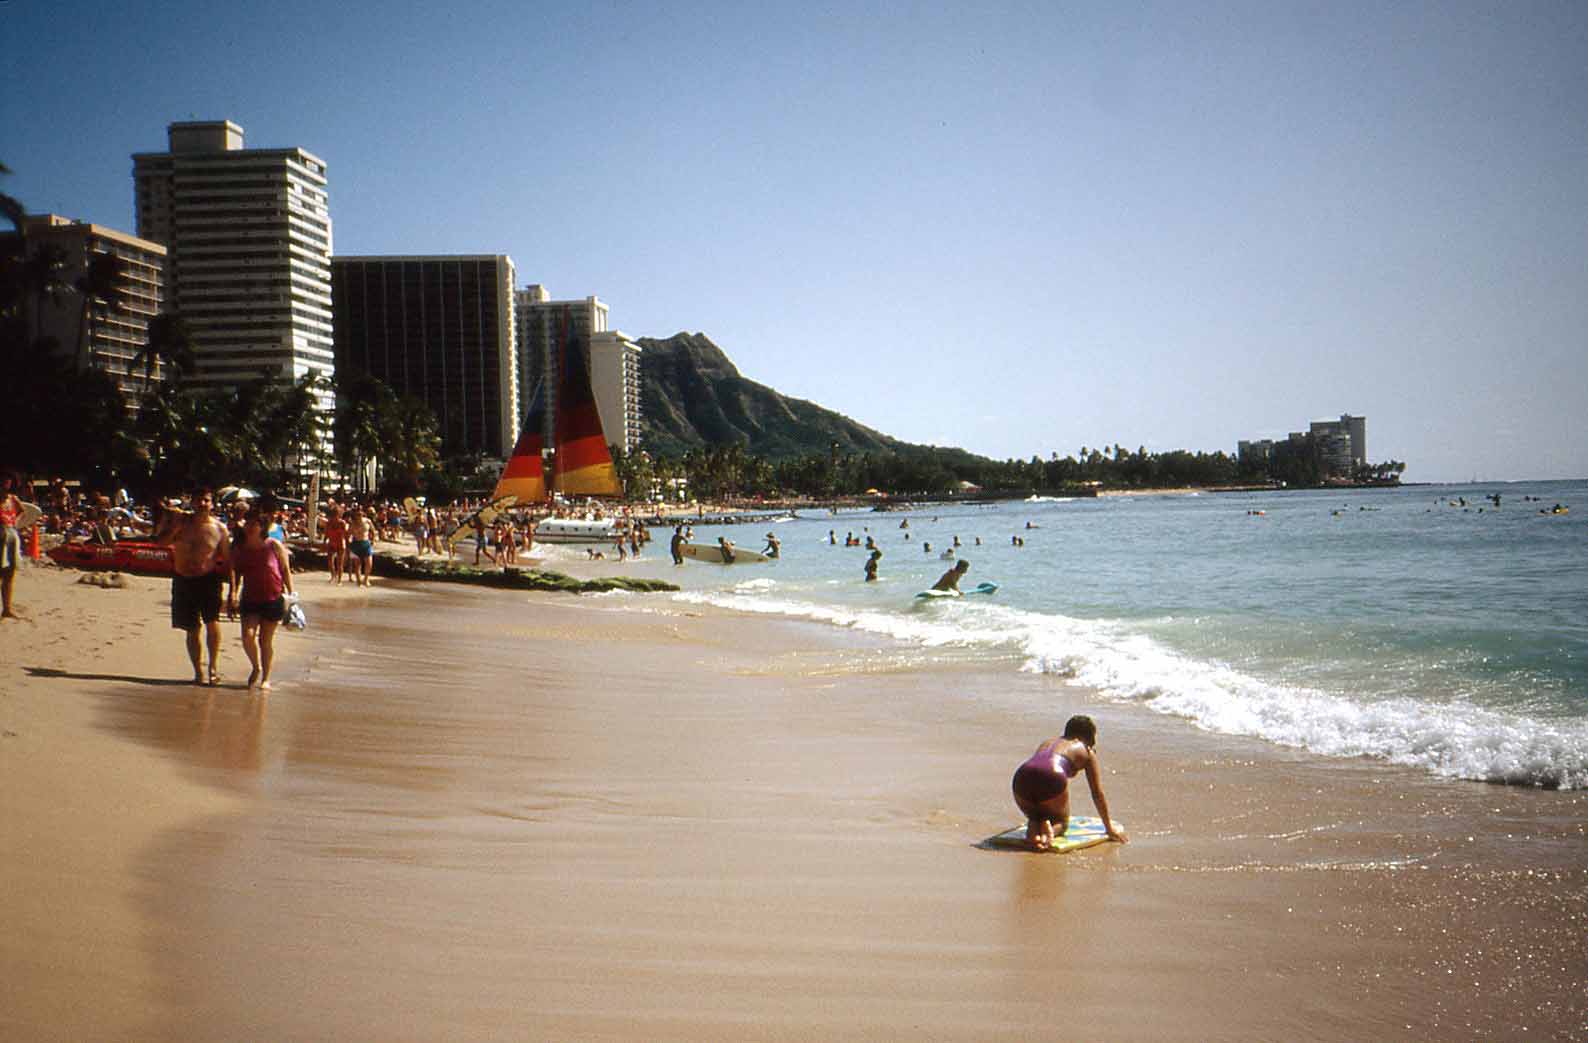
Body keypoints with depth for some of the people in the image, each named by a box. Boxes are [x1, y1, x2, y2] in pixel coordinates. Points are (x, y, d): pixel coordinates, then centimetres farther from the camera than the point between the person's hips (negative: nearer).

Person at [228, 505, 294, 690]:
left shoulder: (274, 546, -9)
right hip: (250, 599, 3)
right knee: (247, 635, -13)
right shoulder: (239, 548, 1)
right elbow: (235, 573, 12)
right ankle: (256, 667, 15)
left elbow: (286, 570, -2)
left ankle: (265, 678, 21)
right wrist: (232, 596, 9)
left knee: (266, 640, 5)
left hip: (273, 599, -2)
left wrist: (290, 594, -4)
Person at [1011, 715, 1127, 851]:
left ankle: (1033, 827, -2)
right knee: (1061, 822, 24)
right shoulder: (1087, 752, 25)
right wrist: (1109, 827, 35)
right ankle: (1049, 829, -9)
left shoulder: (1047, 743, 37)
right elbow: (1098, 794, 25)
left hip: (1022, 777, 4)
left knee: (1035, 817, 31)